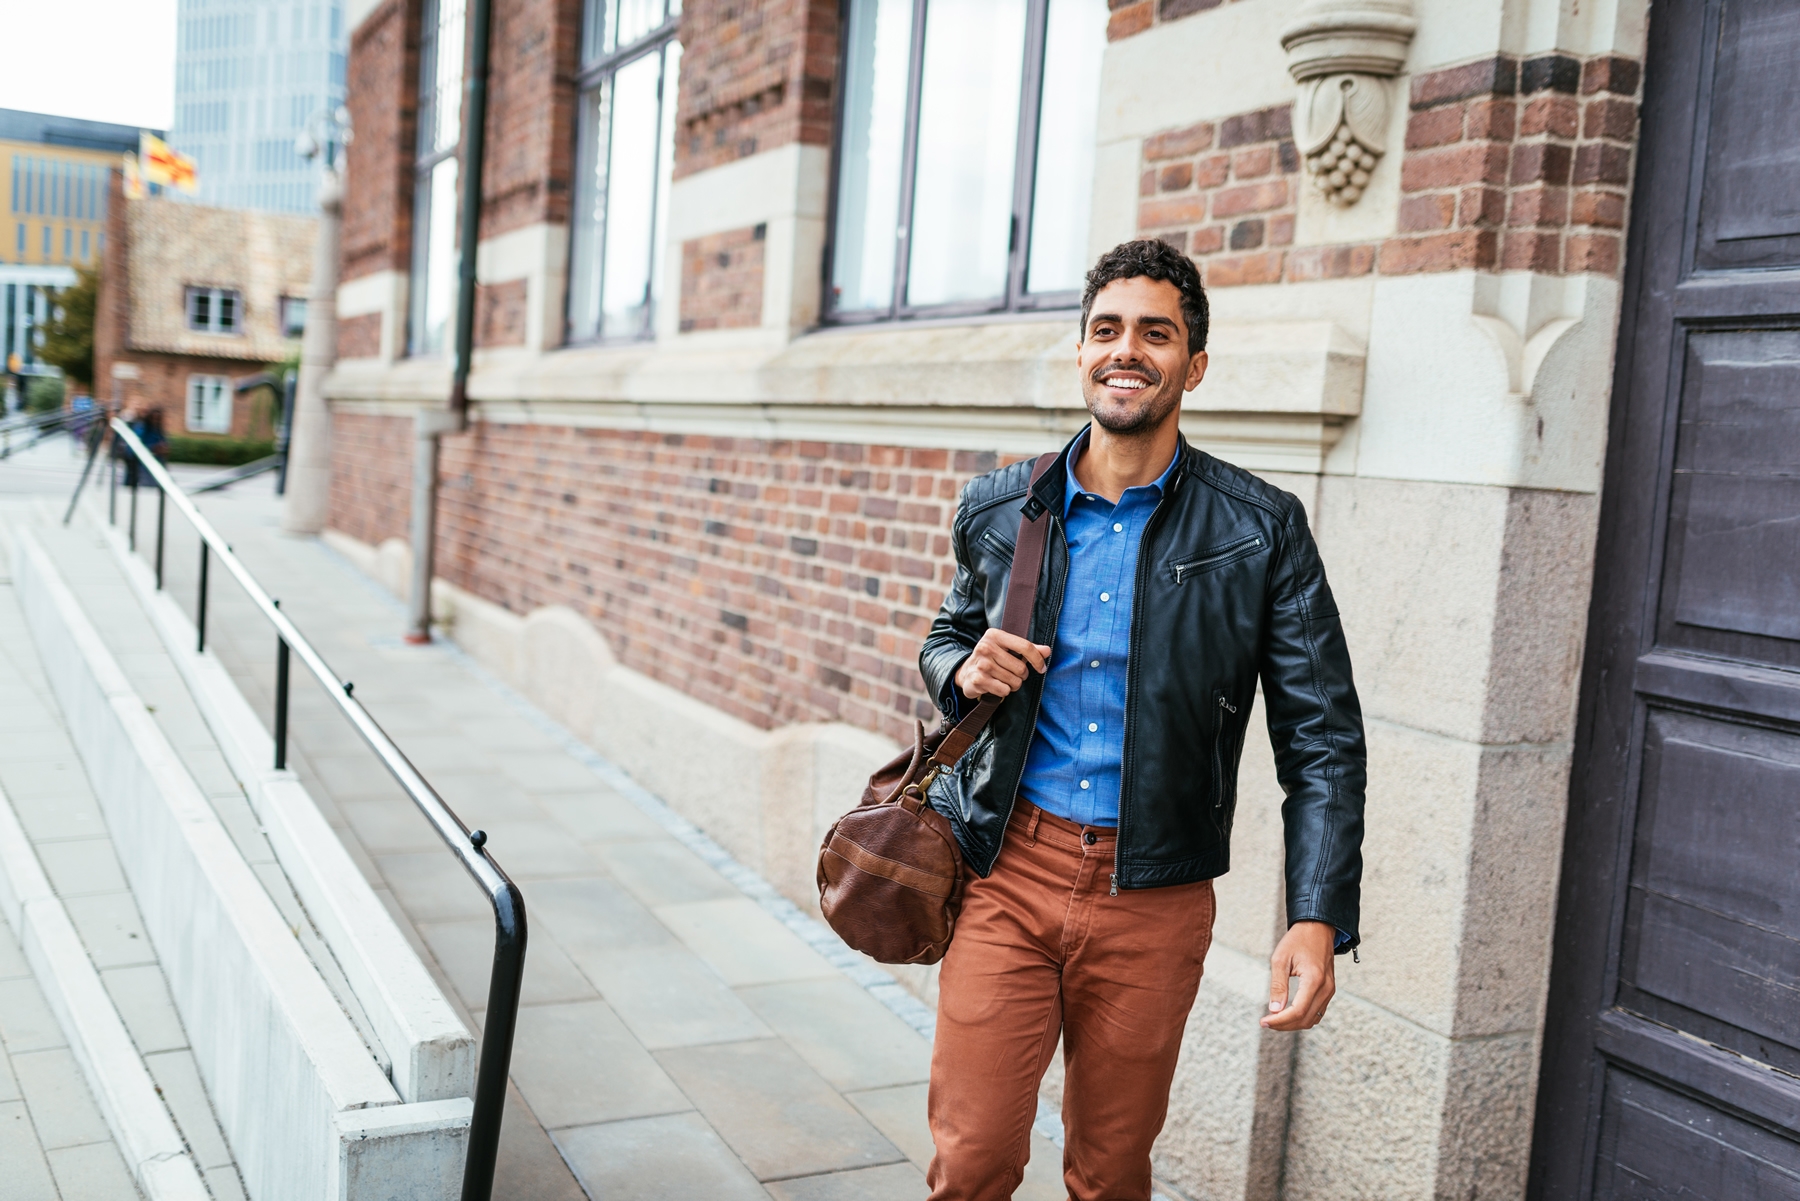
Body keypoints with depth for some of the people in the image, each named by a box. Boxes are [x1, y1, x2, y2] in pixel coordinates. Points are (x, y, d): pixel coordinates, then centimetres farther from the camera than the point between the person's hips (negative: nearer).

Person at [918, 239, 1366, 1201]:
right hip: (1008, 871, 1)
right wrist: (965, 671, -5)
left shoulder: (1261, 532, -5)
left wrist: (1317, 920, -14)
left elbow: (1323, 740, -4)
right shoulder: (996, 510, 3)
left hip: (1152, 899, -1)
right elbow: (948, 636, 21)